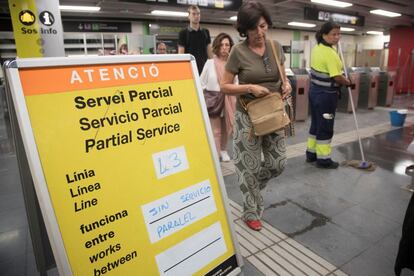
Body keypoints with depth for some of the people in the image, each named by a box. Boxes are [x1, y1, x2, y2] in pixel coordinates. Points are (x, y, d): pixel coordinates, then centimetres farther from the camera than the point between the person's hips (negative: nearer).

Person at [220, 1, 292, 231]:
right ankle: (251, 212, 27)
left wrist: (287, 85, -7)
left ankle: (252, 187, 41)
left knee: (278, 163, 10)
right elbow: (225, 86, -9)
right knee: (250, 166, 6)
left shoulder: (276, 47, 3)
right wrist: (250, 87, -23)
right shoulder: (238, 51, -10)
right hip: (248, 116, -4)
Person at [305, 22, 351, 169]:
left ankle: (311, 154, 28)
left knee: (315, 124, 17)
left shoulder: (316, 48, 5)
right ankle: (323, 159, 14)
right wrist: (348, 83, -3)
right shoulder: (330, 53, -22)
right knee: (325, 127, 2)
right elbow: (337, 78, -22)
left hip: (315, 90, 9)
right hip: (326, 94, -9)